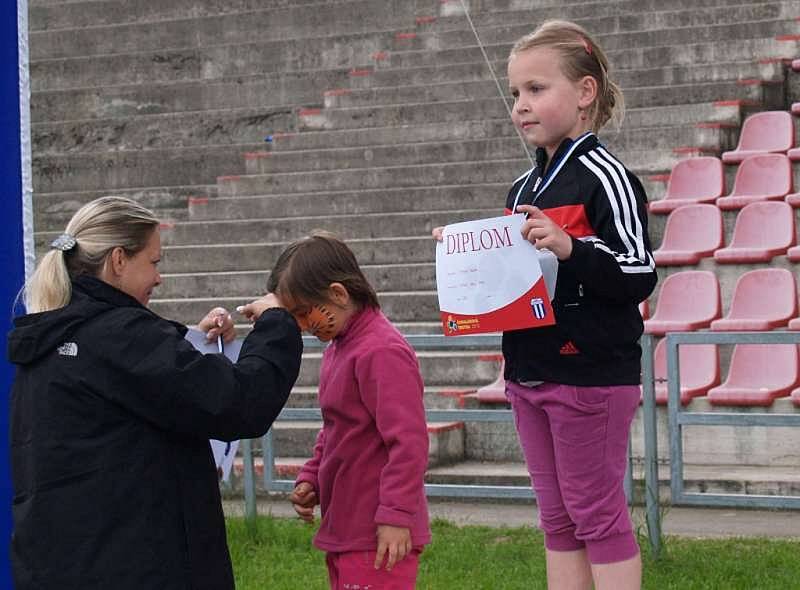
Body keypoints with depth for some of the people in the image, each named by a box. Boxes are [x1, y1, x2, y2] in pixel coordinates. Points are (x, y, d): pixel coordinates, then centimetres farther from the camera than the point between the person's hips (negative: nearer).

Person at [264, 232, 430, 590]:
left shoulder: (382, 352, -18)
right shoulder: (339, 349, 13)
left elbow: (408, 442, -21)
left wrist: (396, 516, -22)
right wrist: (309, 479, 12)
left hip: (379, 538, -10)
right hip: (346, 530, 10)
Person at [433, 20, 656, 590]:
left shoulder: (603, 176, -11)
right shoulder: (523, 189, 13)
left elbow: (639, 274, -16)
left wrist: (570, 247, -28)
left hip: (591, 374, -8)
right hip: (531, 372, 8)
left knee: (598, 515, -2)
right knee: (557, 519, 12)